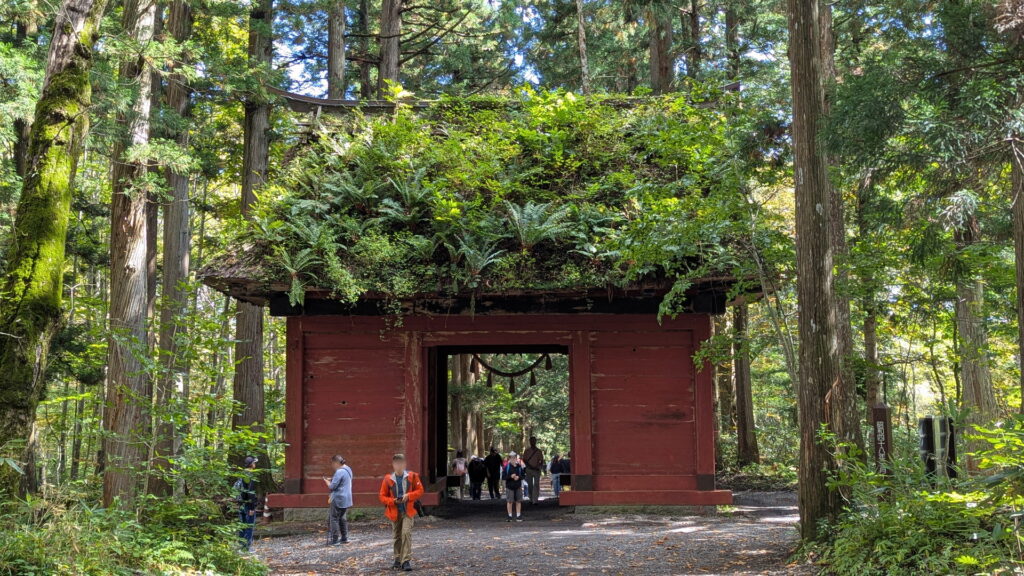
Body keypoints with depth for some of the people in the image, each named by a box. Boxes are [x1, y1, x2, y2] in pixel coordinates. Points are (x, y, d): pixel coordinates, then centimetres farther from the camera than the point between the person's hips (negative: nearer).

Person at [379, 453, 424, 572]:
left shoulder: (412, 476, -2)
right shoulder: (388, 479, -2)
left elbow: (420, 491, 2)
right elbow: (382, 496, 2)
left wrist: (408, 496, -14)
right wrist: (393, 501, -14)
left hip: (408, 511, -2)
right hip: (395, 512, 2)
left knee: (406, 533, -16)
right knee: (397, 536, 11)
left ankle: (407, 561, -14)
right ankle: (398, 559, 27)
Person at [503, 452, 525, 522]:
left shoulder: (519, 466, 3)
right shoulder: (507, 467, -4)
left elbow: (523, 475, 7)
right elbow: (503, 476, -6)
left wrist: (519, 477, -13)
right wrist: (510, 476, -18)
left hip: (518, 487, 2)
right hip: (509, 487, -2)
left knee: (518, 501, 6)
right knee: (509, 501, 0)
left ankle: (518, 516, 15)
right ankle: (510, 516, 10)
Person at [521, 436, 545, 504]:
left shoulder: (539, 451, 6)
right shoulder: (527, 451, 8)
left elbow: (541, 461, 7)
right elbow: (524, 460, 7)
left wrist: (539, 467, -11)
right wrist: (529, 466, -8)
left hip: (537, 470, -1)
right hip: (529, 469, 1)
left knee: (536, 485, -8)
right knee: (530, 485, 4)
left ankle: (535, 500, -12)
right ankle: (531, 499, 14)